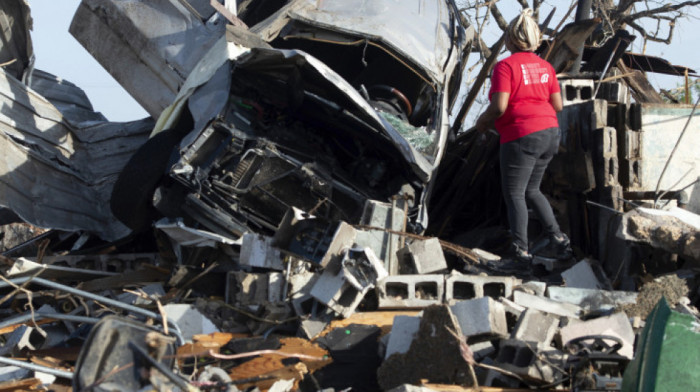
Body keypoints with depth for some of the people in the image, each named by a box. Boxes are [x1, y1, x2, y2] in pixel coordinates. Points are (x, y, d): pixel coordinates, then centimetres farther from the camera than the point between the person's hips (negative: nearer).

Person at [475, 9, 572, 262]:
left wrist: (483, 122, 1)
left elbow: (499, 107, -19)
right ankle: (557, 238, 12)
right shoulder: (545, 67, 10)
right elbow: (558, 106, 10)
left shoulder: (505, 66, -11)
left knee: (514, 194, 3)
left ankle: (520, 249, -2)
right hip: (549, 134, 7)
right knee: (531, 190, 20)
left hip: (522, 136, -7)